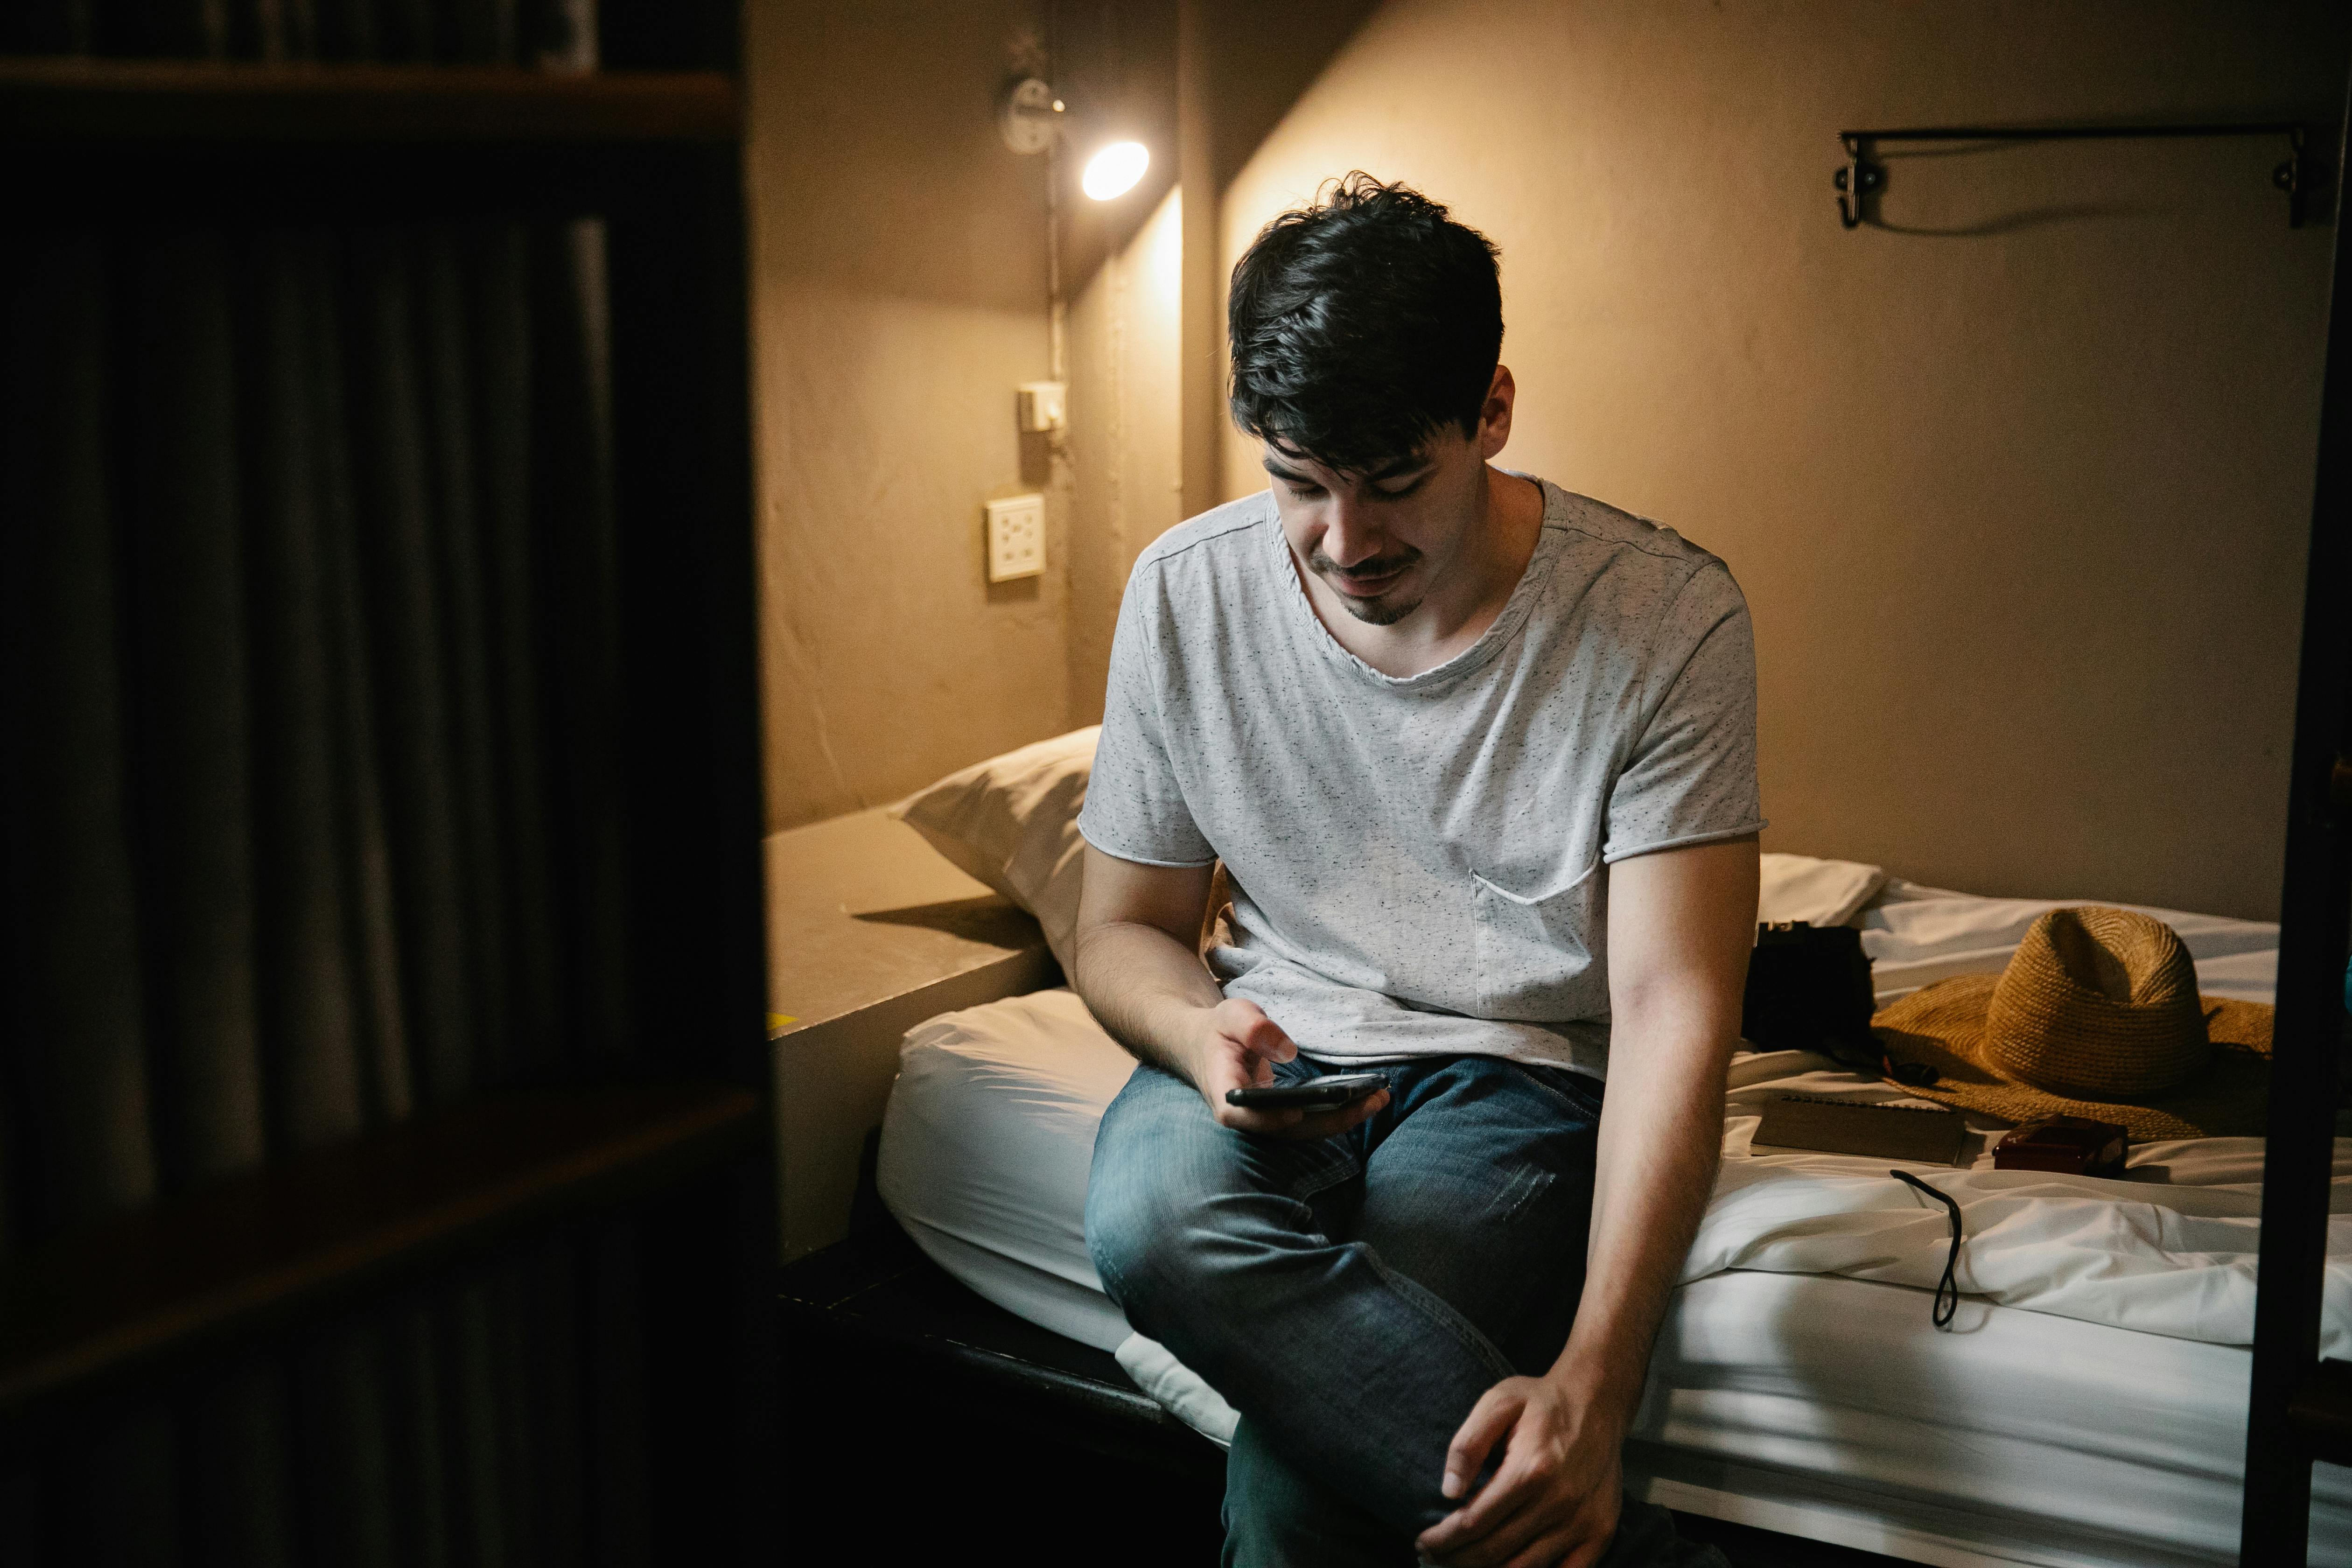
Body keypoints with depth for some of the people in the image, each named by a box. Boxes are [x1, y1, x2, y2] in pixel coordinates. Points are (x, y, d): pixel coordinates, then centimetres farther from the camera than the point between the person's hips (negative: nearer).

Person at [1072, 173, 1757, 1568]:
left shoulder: (1669, 620, -14)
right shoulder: (1187, 594, -3)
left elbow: (1672, 1009, -19)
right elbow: (1122, 928, 7)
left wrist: (1591, 1385, -32)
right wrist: (1204, 1034, -21)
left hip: (1518, 1068, -4)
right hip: (1276, 1049, 4)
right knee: (1155, 1214, -35)